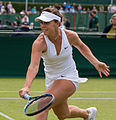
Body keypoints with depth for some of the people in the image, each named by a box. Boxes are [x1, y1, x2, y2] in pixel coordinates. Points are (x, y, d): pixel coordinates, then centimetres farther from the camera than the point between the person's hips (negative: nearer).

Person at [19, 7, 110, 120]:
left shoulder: (70, 35, -18)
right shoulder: (39, 42, -24)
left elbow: (81, 47, 7)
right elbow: (33, 66, -38)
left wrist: (96, 63, 0)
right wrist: (26, 86, -54)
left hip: (69, 78, -3)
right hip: (51, 80, 3)